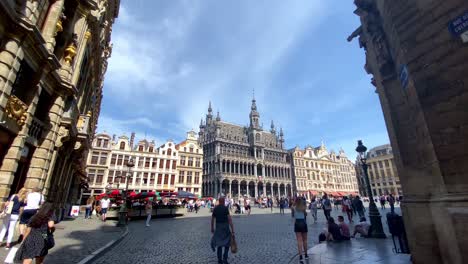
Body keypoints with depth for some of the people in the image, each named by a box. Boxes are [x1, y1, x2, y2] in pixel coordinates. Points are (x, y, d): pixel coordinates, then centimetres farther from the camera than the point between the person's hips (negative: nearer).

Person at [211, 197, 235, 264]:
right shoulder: (225, 208, -12)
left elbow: (212, 219, 9)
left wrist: (212, 228, 21)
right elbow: (229, 219, -16)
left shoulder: (215, 209, 3)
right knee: (227, 243, 11)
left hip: (218, 227, 4)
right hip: (225, 227, -4)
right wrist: (232, 230, -14)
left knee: (219, 243, 14)